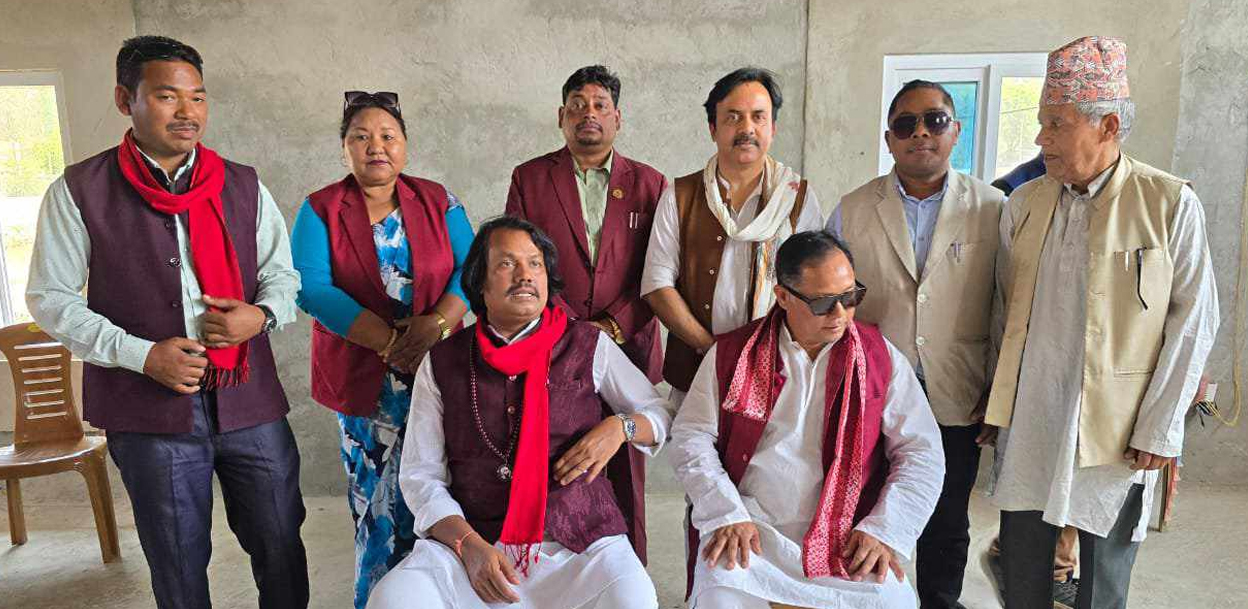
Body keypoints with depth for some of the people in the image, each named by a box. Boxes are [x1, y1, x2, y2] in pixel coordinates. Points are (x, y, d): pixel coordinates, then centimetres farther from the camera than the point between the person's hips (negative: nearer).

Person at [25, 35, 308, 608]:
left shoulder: (243, 186, 6)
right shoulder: (79, 191, -1)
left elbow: (281, 272, 13)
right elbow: (51, 299, 0)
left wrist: (262, 315, -10)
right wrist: (142, 354, -13)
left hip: (250, 401, 2)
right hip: (151, 410, -2)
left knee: (282, 549, 10)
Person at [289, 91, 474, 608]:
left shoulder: (437, 200, 6)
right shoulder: (320, 210, 1)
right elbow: (311, 288, -11)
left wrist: (436, 324, -19)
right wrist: (389, 340, -19)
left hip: (437, 369, 1)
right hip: (362, 376, -1)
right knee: (376, 497, 5)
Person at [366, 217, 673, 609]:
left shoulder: (589, 345, 4)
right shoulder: (442, 363, 6)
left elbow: (659, 413, 15)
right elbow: (420, 474, 5)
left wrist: (620, 427, -8)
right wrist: (469, 544, -11)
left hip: (580, 541, 0)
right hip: (475, 541, 1)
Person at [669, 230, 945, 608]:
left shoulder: (881, 358, 5)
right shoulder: (732, 352, 4)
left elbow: (921, 453, 5)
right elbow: (692, 437, 2)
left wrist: (884, 530, -8)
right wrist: (727, 515, -10)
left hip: (848, 539, 1)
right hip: (750, 529, -1)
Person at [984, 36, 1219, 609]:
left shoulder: (1170, 203, -6)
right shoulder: (1023, 203, 4)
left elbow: (1193, 320, -5)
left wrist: (1159, 429, -8)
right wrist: (997, 400, 5)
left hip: (1115, 428, -3)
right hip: (1028, 419, 3)